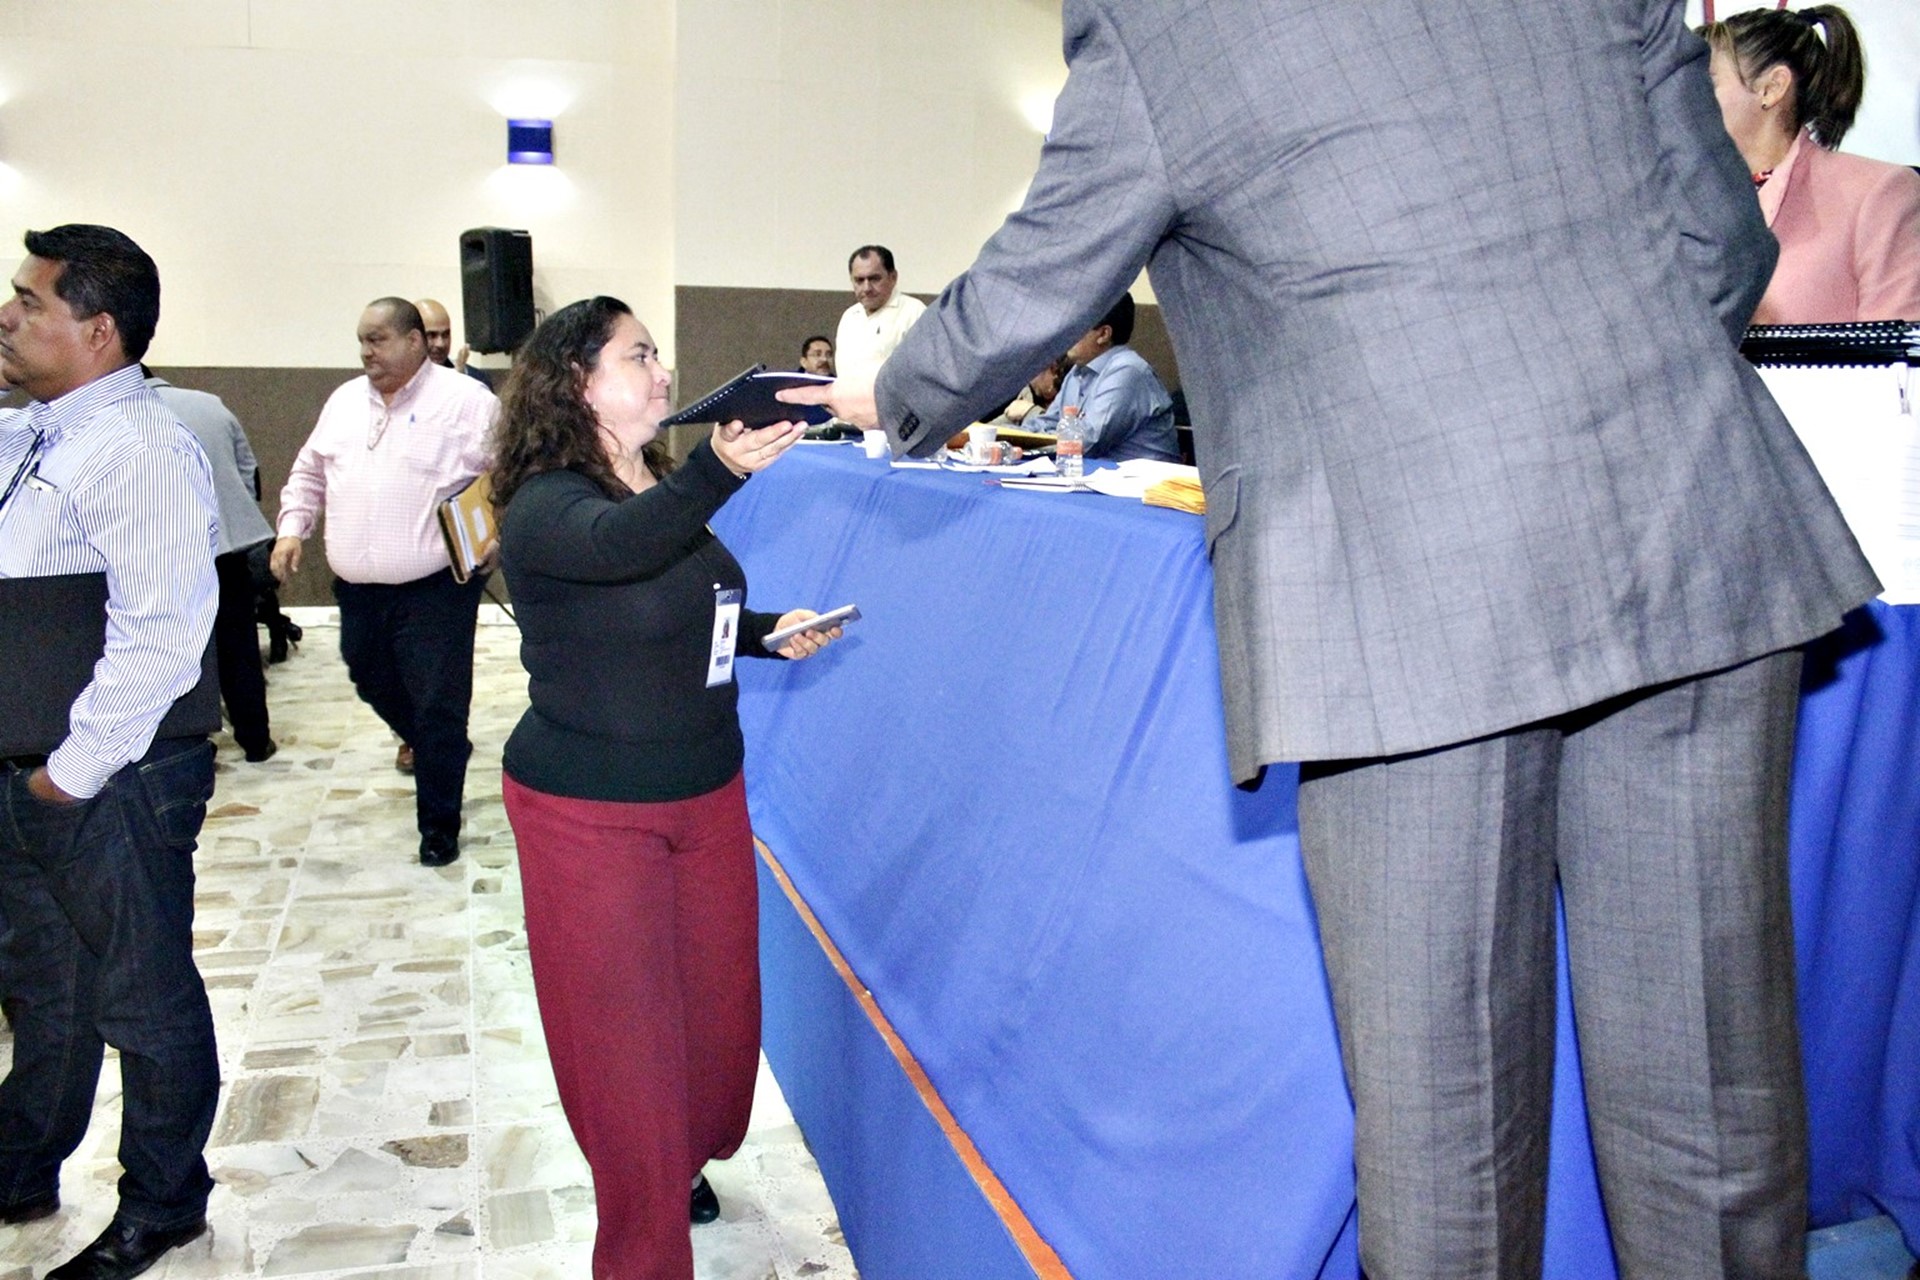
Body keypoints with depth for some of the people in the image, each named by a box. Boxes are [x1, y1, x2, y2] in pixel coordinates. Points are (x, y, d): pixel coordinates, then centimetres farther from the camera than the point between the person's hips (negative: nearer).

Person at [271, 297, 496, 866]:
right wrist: (292, 527, 13)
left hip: (436, 588, -6)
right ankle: (418, 739, 51)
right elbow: (310, 472, 23)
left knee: (437, 707, -2)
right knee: (373, 682, 21)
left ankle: (439, 823, 11)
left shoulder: (465, 401, -7)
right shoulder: (344, 401, 14)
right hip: (357, 587, 7)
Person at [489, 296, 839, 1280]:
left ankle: (685, 1161, 44)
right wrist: (717, 469, -58)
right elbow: (621, 546, -42)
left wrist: (769, 631, 4)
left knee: (718, 1004, 16)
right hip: (589, 814, -7)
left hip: (707, 792, 7)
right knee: (623, 1031, 3)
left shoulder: (664, 486, 6)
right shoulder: (544, 506, -17)